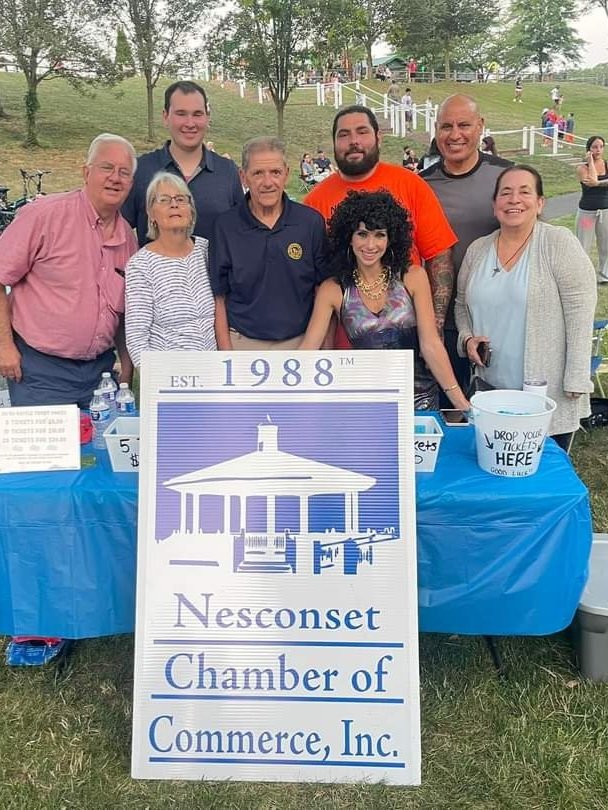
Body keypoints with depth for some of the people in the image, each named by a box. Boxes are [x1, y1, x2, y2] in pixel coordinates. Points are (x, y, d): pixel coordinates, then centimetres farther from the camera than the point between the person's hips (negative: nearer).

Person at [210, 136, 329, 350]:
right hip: (243, 342, 0)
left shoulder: (312, 222, -4)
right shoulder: (225, 226, -4)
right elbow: (219, 298, -1)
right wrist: (226, 353, -7)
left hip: (301, 342, 1)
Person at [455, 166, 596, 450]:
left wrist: (576, 383, -14)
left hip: (550, 397, -4)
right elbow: (462, 305, 18)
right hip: (491, 393, 4)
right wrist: (468, 338, -1)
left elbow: (579, 315, -11)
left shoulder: (559, 243, -8)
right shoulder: (477, 250, 6)